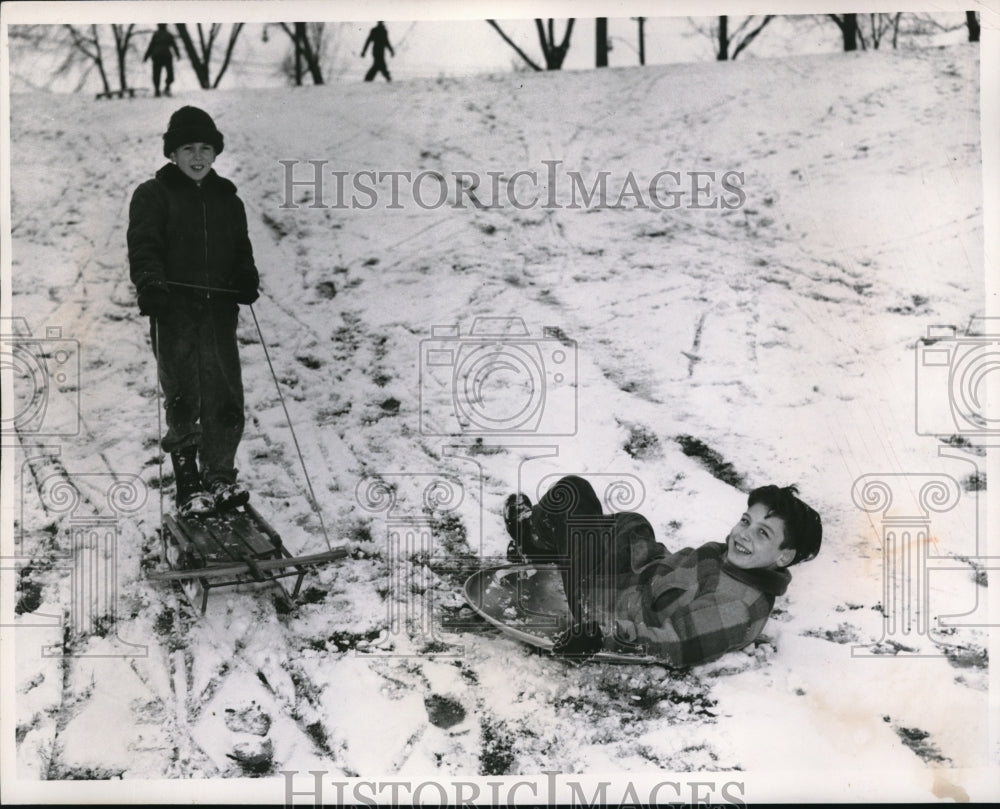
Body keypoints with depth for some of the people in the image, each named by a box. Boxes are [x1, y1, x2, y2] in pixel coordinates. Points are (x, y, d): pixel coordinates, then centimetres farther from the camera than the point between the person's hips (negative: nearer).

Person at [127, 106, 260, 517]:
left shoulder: (227, 199, 19)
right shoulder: (153, 195, 6)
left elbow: (241, 249, 23)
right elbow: (143, 247, -5)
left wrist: (246, 278, 2)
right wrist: (150, 283, -24)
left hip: (219, 310, 3)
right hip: (174, 312, -3)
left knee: (226, 398, -2)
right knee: (183, 401, -1)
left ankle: (220, 478, 7)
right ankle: (188, 486, 7)